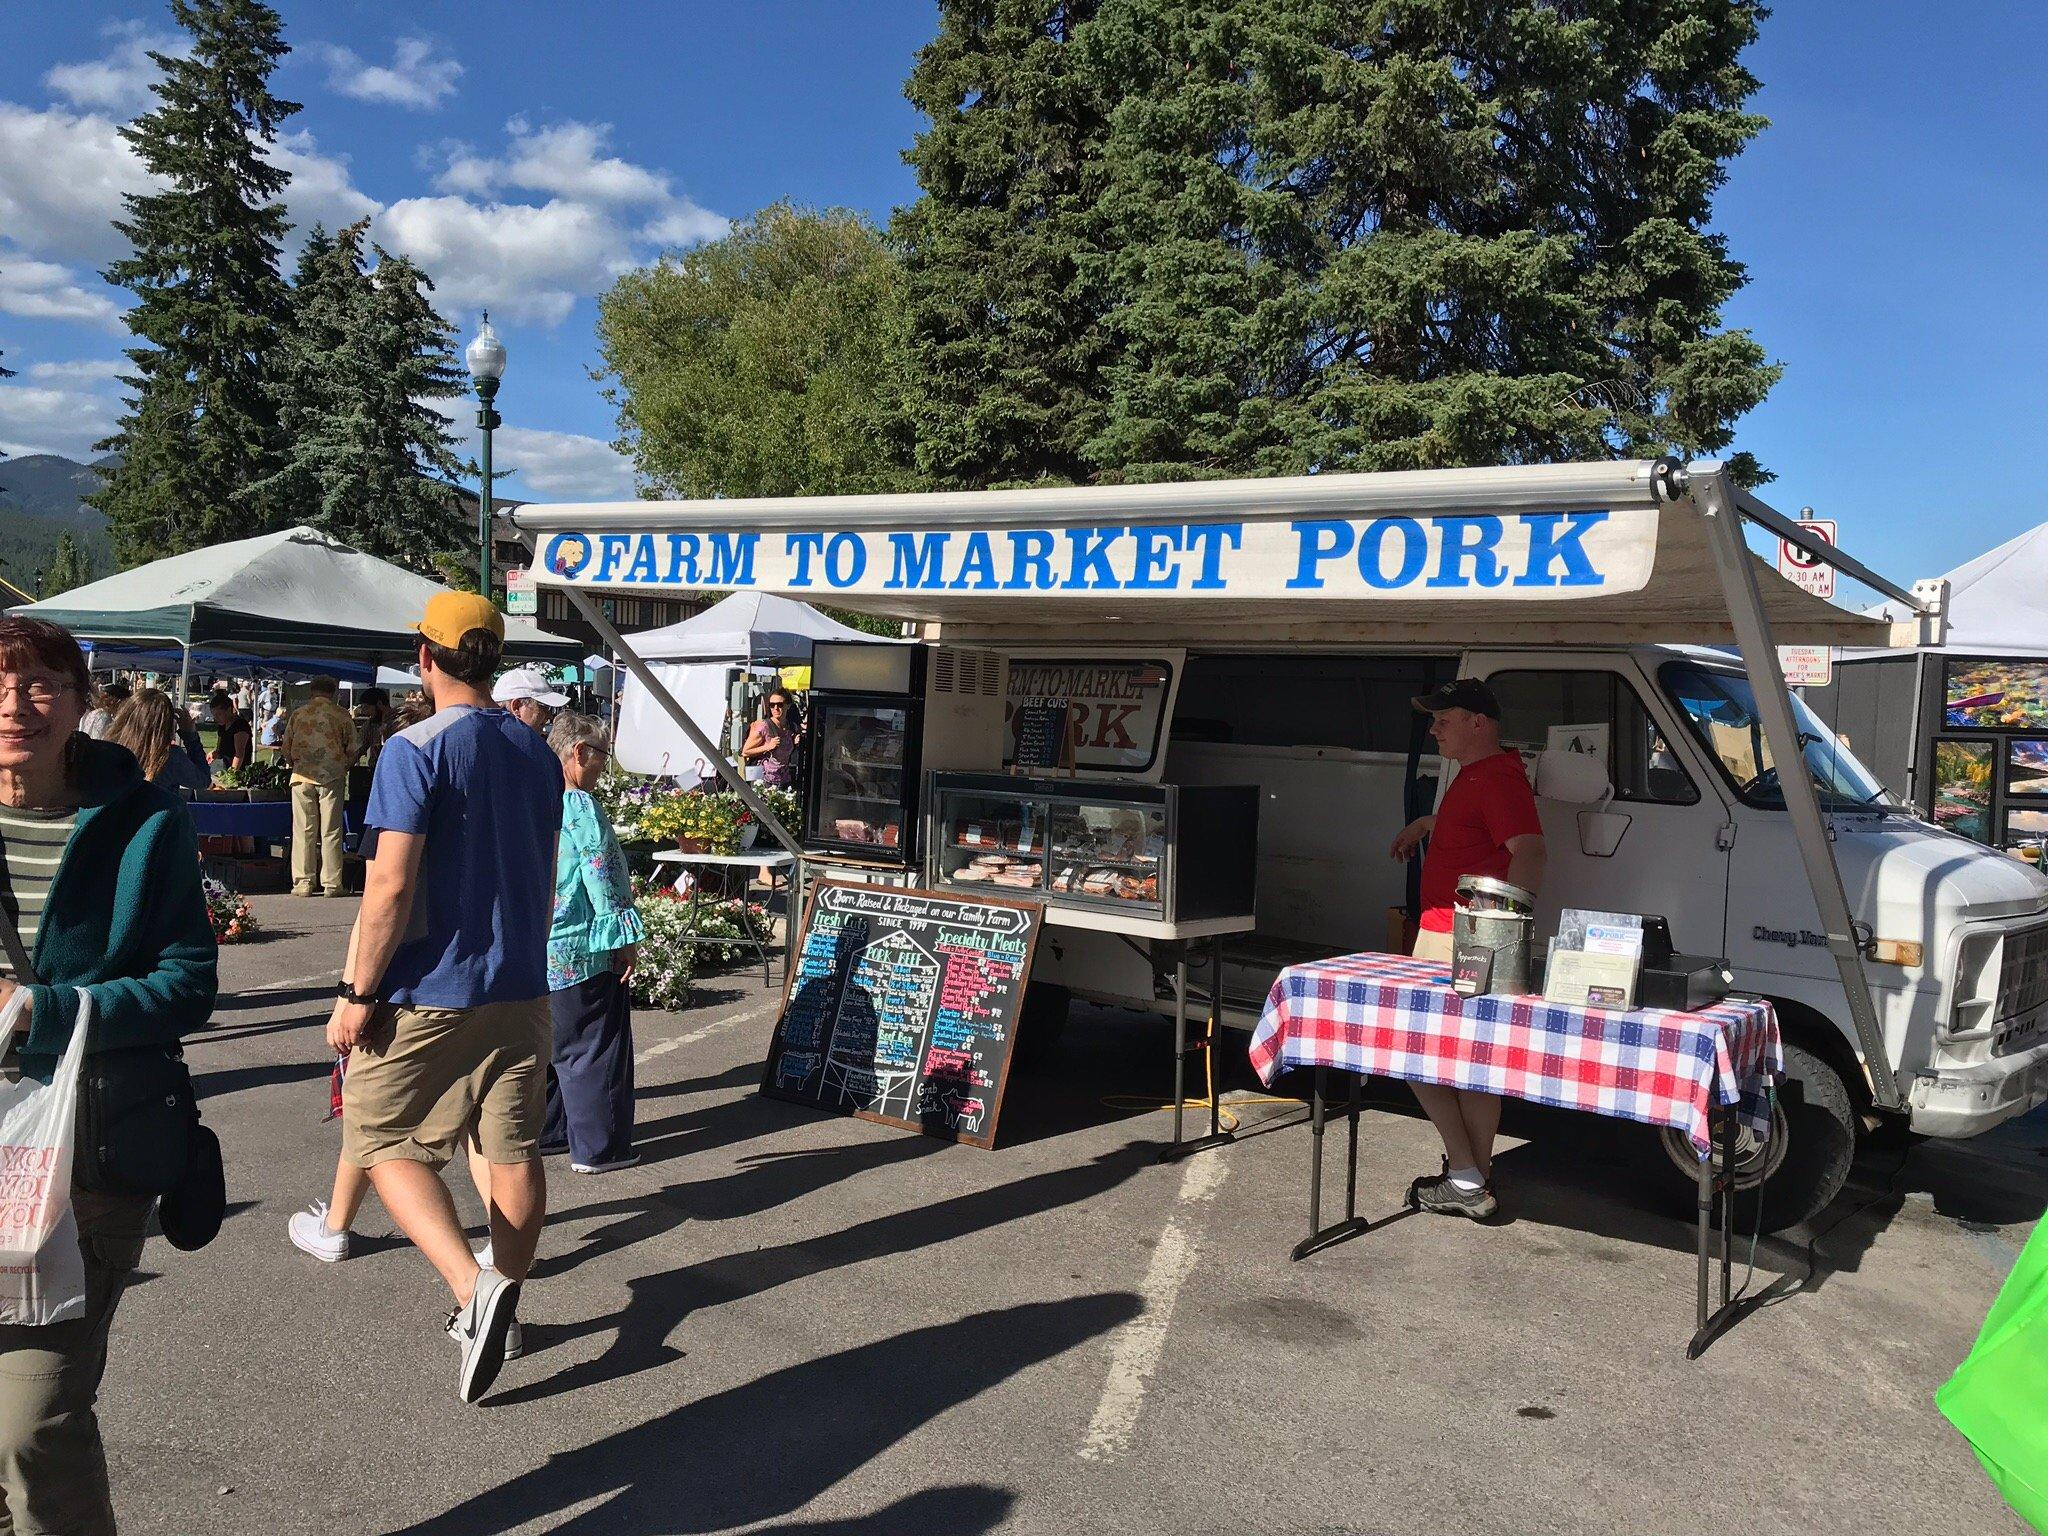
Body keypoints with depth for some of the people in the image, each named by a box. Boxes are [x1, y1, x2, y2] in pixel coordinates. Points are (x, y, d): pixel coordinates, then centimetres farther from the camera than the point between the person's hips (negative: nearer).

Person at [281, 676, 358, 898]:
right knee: (331, 832, 2)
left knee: (304, 831, 5)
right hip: (332, 777, -1)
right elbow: (352, 750, 3)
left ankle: (303, 882, 6)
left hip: (303, 777, 1)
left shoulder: (298, 714, 6)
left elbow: (286, 749, 10)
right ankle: (331, 884, 3)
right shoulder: (341, 715, 2)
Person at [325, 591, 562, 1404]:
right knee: (515, 1148, 12)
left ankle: (473, 1286, -11)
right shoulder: (537, 753, 8)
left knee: (383, 1139, 6)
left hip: (429, 992, -6)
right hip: (521, 988, 6)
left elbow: (391, 885, -18)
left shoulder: (416, 750, -13)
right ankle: (500, 1300, 25)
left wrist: (359, 992, -11)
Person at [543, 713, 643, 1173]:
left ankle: (543, 1129, 29)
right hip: (580, 949, -9)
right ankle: (598, 1147, 8)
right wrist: (625, 936, -10)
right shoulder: (579, 806, -17)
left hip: (535, 950, 9)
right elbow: (601, 878, -17)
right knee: (595, 1049, 2)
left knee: (548, 1043, 20)